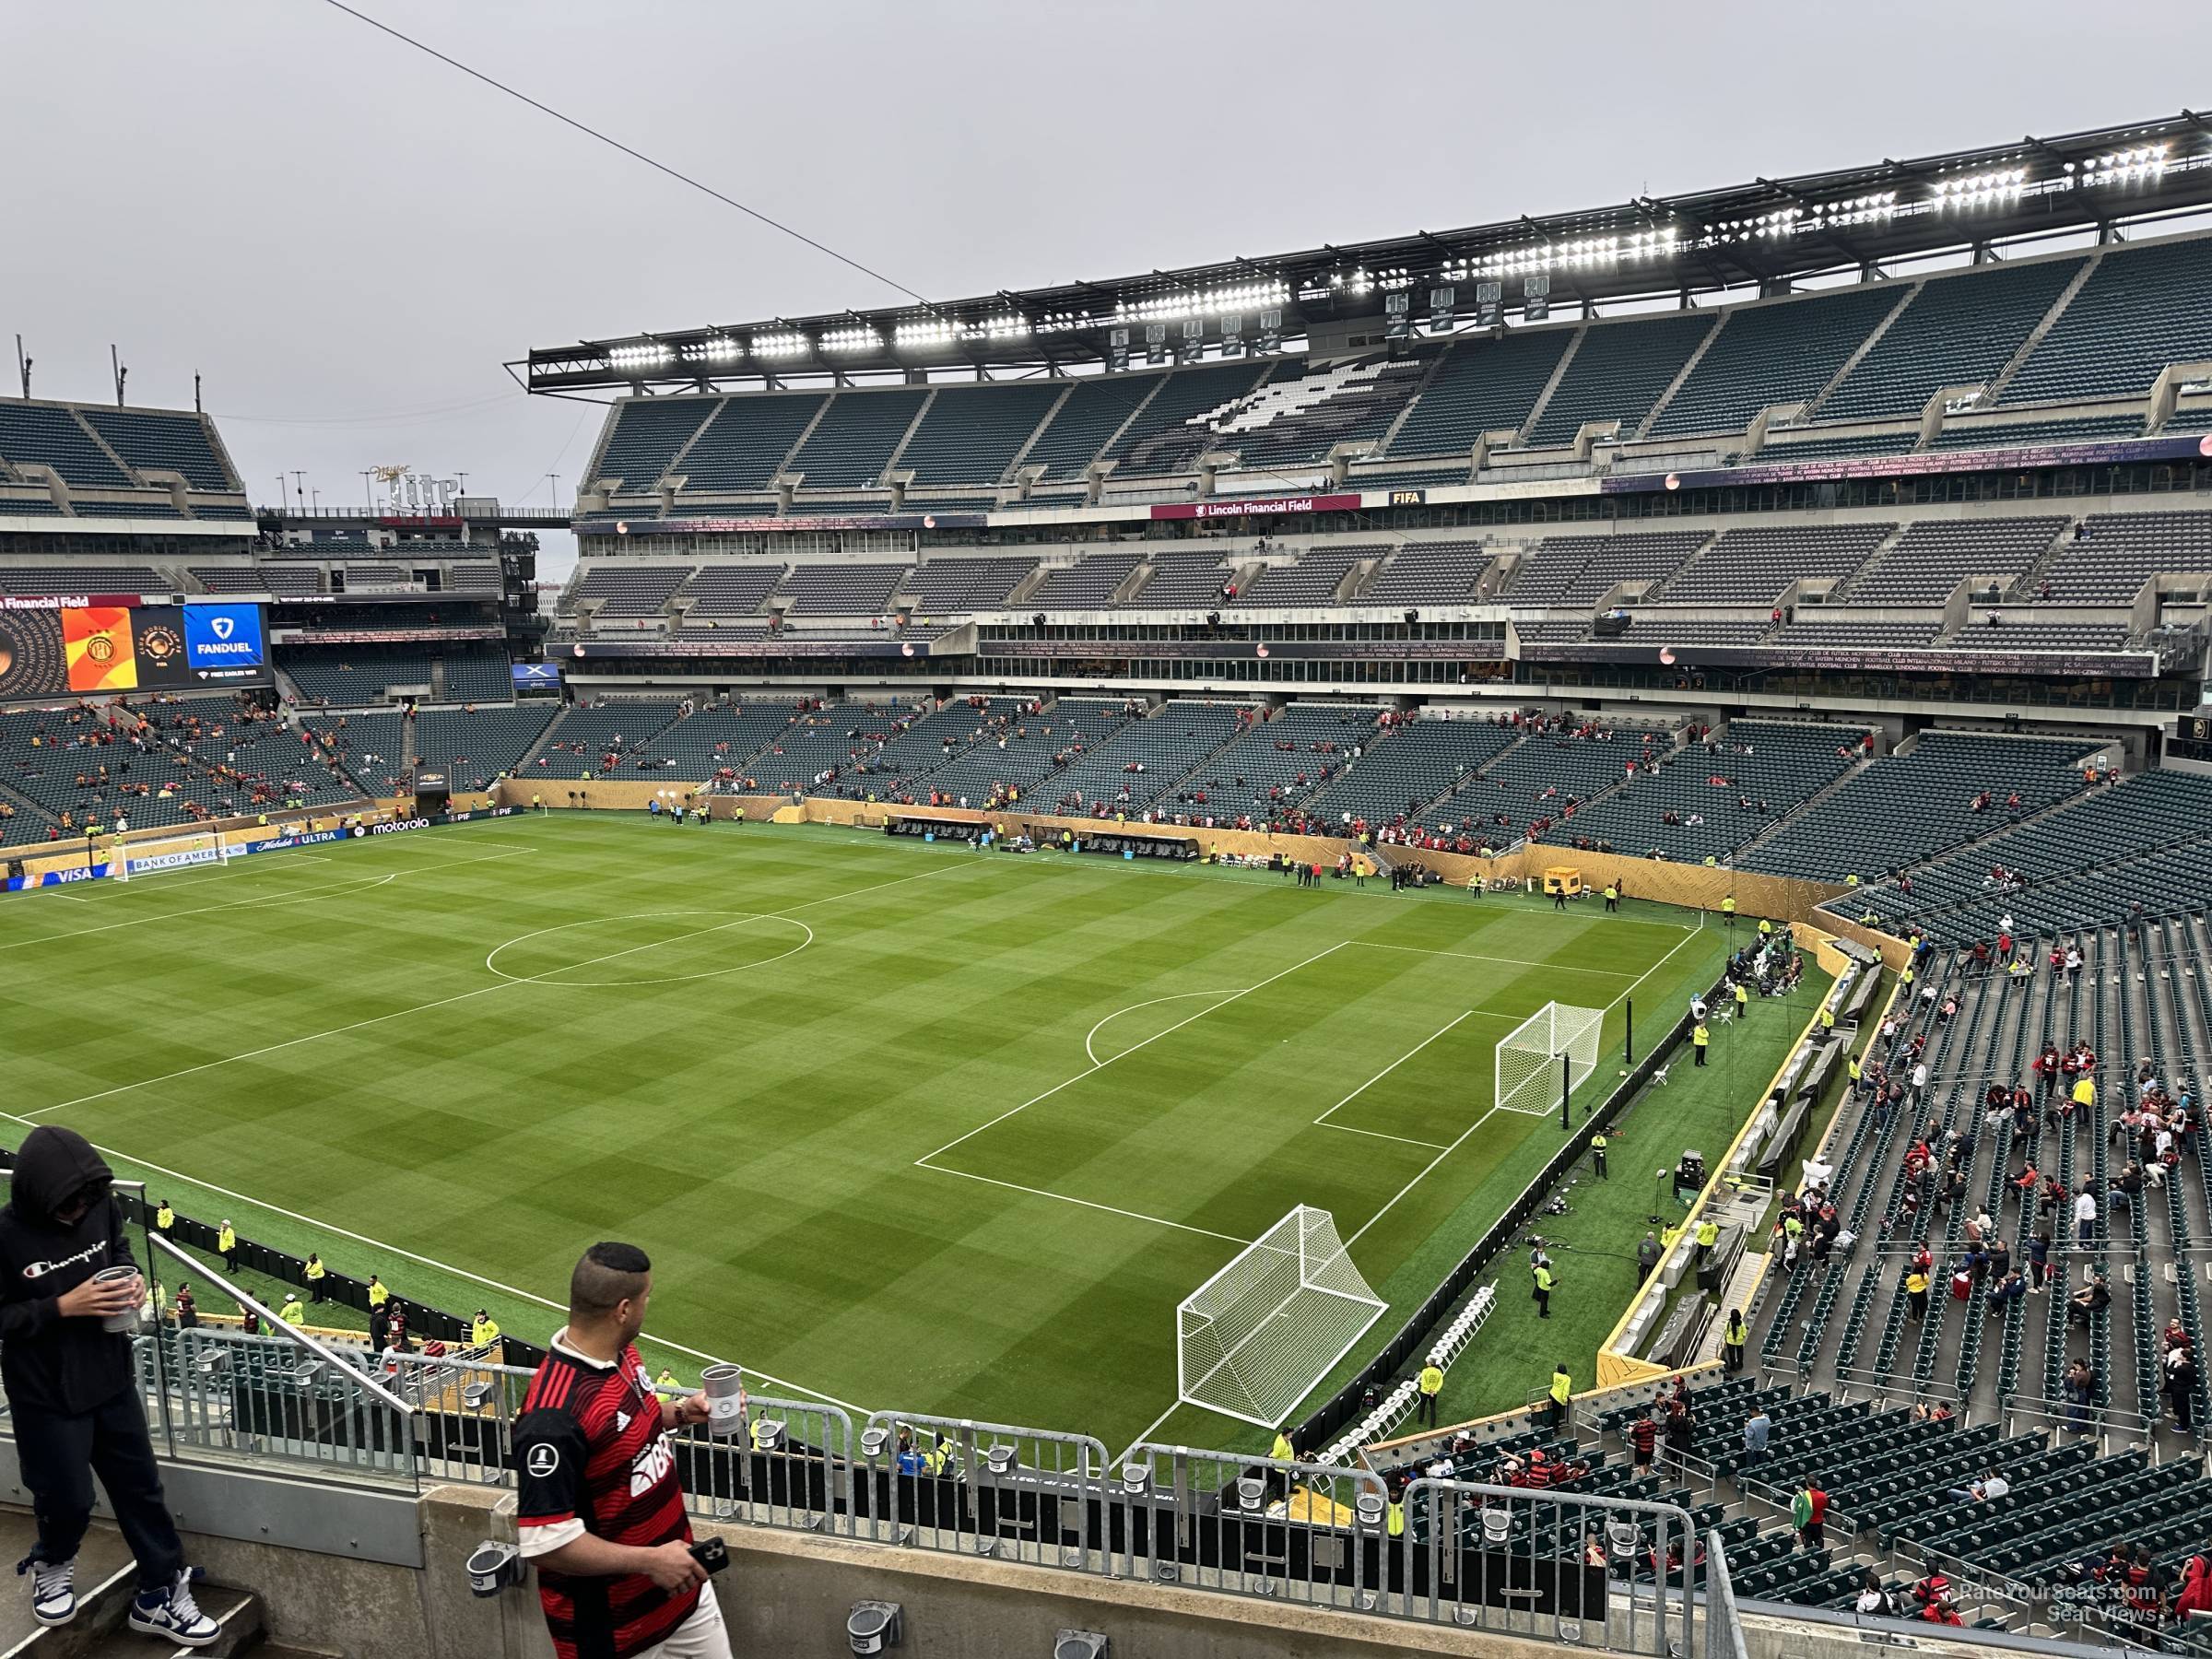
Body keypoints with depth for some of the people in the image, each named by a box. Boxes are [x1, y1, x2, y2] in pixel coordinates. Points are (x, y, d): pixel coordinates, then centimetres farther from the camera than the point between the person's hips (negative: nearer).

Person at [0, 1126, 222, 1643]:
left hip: (111, 1378, 4)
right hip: (47, 1394, -4)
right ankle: (51, 1565, 46)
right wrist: (62, 1306, -25)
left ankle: (160, 1596, 28)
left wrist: (132, 1275, -10)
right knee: (68, 1499, 11)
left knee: (141, 1487, 13)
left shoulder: (101, 1207, -10)